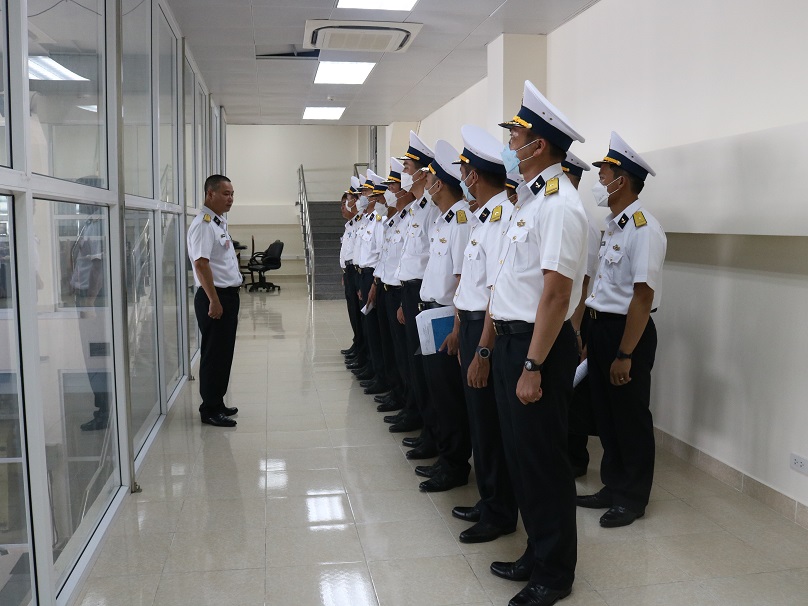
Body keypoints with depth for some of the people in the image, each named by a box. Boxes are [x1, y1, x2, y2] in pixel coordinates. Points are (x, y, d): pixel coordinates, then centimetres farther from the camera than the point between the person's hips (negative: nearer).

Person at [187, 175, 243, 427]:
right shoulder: (203, 224, -15)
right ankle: (210, 410, 6)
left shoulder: (220, 222, 16)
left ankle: (217, 403, 26)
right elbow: (201, 264, -23)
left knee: (224, 353, 15)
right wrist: (214, 301, -25)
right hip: (215, 297, -10)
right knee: (214, 354, -3)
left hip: (228, 295, 10)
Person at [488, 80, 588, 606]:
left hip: (538, 345, -10)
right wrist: (506, 349, 16)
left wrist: (533, 366, -23)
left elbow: (556, 292, -23)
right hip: (511, 338, 10)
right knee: (521, 454, 18)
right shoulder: (531, 197, 13)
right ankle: (537, 555, 36)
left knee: (542, 459, 3)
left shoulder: (558, 203, -17)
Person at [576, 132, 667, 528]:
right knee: (605, 413, 17)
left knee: (630, 417, 6)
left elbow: (642, 296, -21)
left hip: (628, 331, -9)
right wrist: (588, 333, 15)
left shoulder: (643, 228, -18)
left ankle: (633, 498, 22)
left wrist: (625, 354, -22)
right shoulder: (611, 225, 11)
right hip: (600, 327, 9)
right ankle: (613, 487, 32)